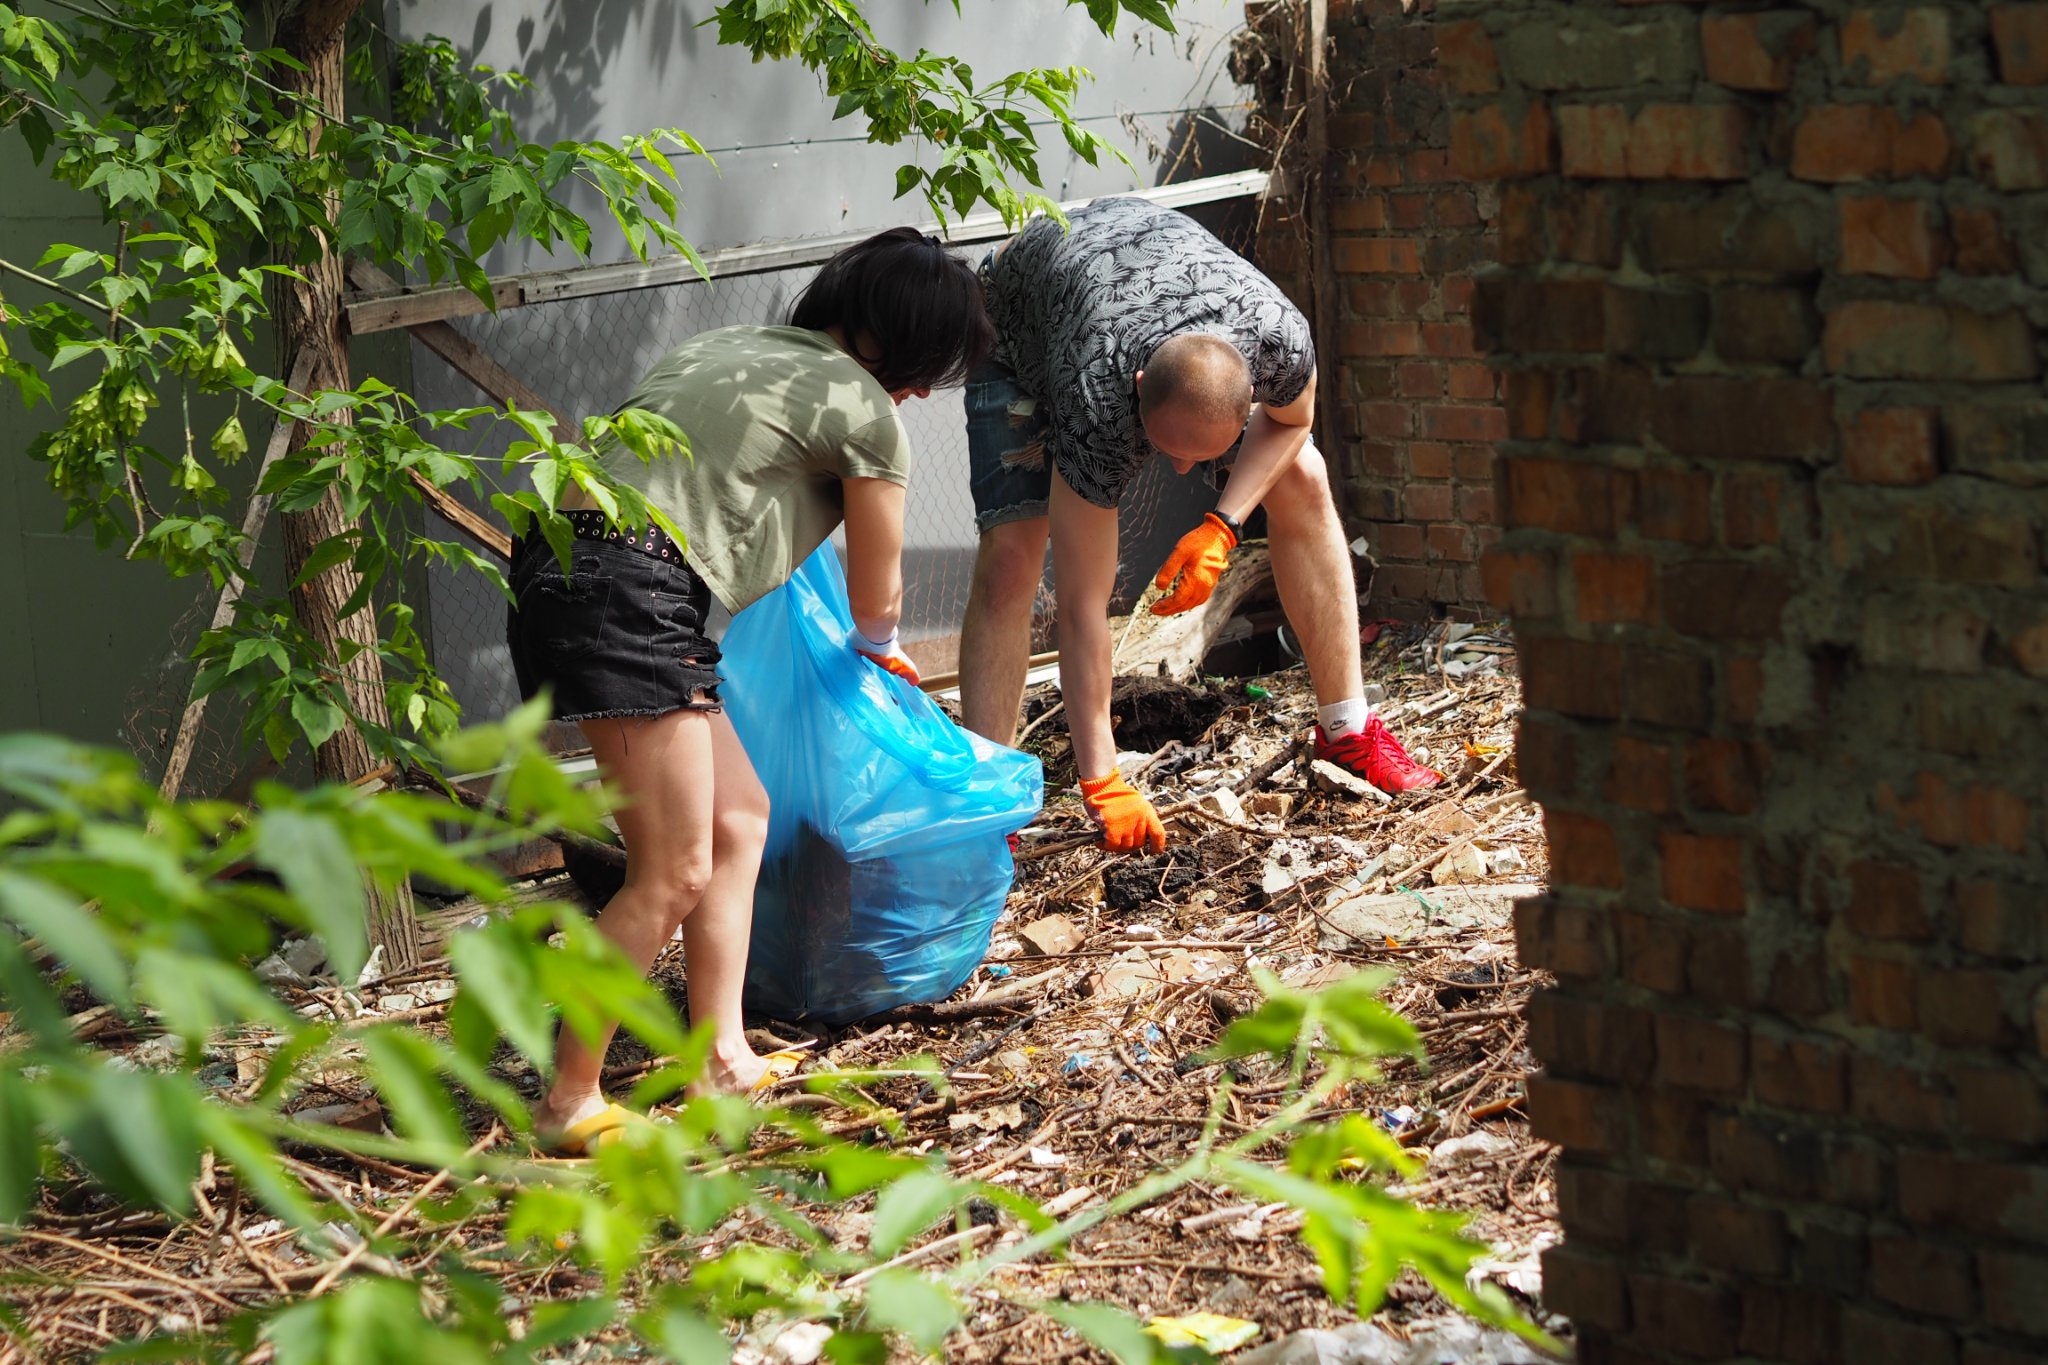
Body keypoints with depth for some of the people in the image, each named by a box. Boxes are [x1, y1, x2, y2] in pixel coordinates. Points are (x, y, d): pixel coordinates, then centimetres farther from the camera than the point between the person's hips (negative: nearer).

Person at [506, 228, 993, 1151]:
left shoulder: (726, 347, 25)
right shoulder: (864, 409, 5)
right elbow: (876, 599, 17)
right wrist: (878, 653, 40)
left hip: (558, 566, 9)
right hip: (631, 590, -9)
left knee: (738, 817, 15)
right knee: (675, 876, -5)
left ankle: (722, 1059, 15)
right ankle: (569, 1104, -1)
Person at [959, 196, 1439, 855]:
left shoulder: (1280, 337, -39)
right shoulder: (1096, 413, -45)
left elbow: (1289, 421, -10)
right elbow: (1081, 603, -37)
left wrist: (1220, 529, -26)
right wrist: (1100, 784, -35)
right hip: (1022, 323, -3)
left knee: (1302, 480, -7)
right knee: (1009, 554, -20)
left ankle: (1347, 731, 5)